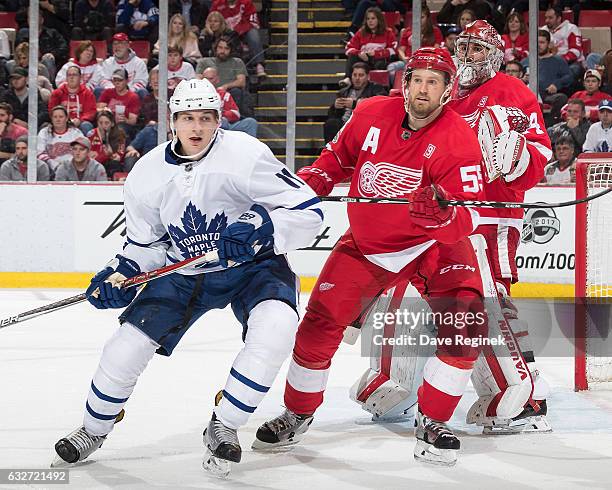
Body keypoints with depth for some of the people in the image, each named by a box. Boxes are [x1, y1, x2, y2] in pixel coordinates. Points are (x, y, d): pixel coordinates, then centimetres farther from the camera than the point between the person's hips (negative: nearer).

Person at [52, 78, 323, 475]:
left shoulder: (245, 154, -21)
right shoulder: (146, 175, -6)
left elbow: (308, 212, -21)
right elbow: (146, 244, 9)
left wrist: (262, 229, -36)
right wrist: (123, 272, -10)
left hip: (249, 265, -3)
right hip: (182, 274, 3)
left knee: (275, 326, -31)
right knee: (129, 344, -5)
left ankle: (223, 428, -13)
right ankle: (93, 430, 24)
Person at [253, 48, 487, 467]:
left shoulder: (459, 141, -21)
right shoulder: (371, 115, -10)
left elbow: (466, 220, -27)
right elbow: (339, 157, 11)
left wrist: (442, 214, -47)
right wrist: (308, 183, -3)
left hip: (433, 241, -2)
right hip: (367, 243, 2)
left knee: (465, 322, -21)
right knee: (320, 324, -4)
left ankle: (432, 423, -3)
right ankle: (298, 414, 20)